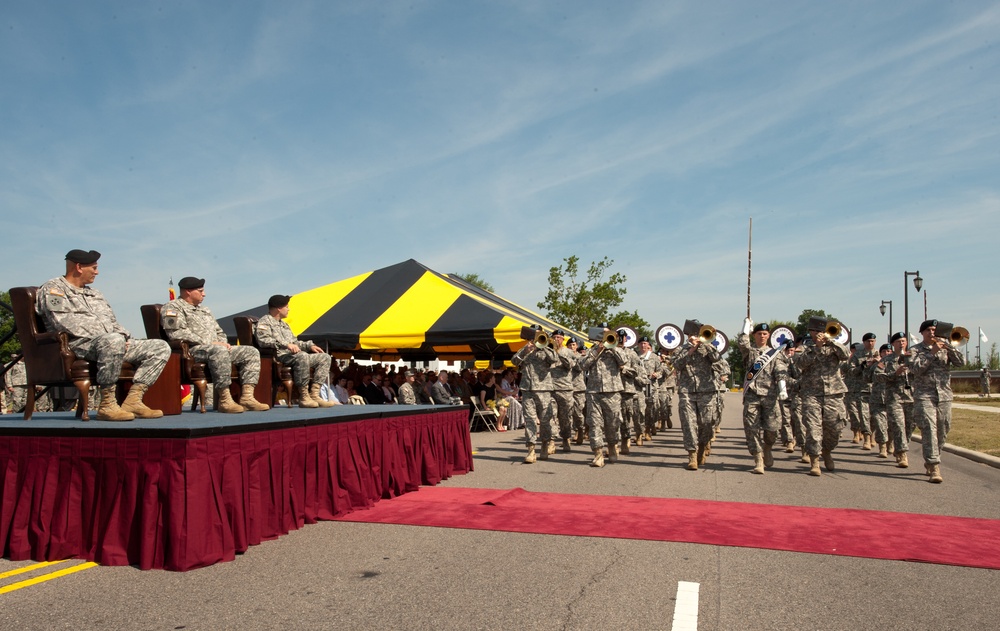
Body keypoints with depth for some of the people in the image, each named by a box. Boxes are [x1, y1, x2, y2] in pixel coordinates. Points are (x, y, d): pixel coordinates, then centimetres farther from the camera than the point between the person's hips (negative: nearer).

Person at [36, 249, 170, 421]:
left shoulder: (94, 293, 32)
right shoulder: (53, 289, 6)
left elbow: (113, 322, 26)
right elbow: (63, 323, -11)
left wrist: (123, 337, 3)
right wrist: (101, 336, -15)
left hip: (112, 342, 9)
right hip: (79, 345, -8)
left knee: (161, 347, -6)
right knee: (113, 340, -42)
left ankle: (133, 400, -18)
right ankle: (107, 405, -34)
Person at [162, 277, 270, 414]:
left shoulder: (204, 309, 31)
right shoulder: (173, 307, 3)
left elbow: (219, 331, 33)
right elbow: (177, 333, -14)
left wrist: (223, 343, 7)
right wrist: (208, 343, -17)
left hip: (218, 348, 9)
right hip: (192, 350, -9)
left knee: (251, 352, -5)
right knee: (219, 351, -40)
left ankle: (247, 397, -19)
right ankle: (225, 400, -37)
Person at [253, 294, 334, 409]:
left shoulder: (284, 324, 32)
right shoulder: (264, 322, 2)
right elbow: (263, 340, -17)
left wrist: (310, 346, 16)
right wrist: (286, 345, -26)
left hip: (293, 355, 10)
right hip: (279, 356, -10)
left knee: (325, 357, -2)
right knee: (302, 356, -39)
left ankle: (314, 394, -18)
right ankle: (304, 397, -33)